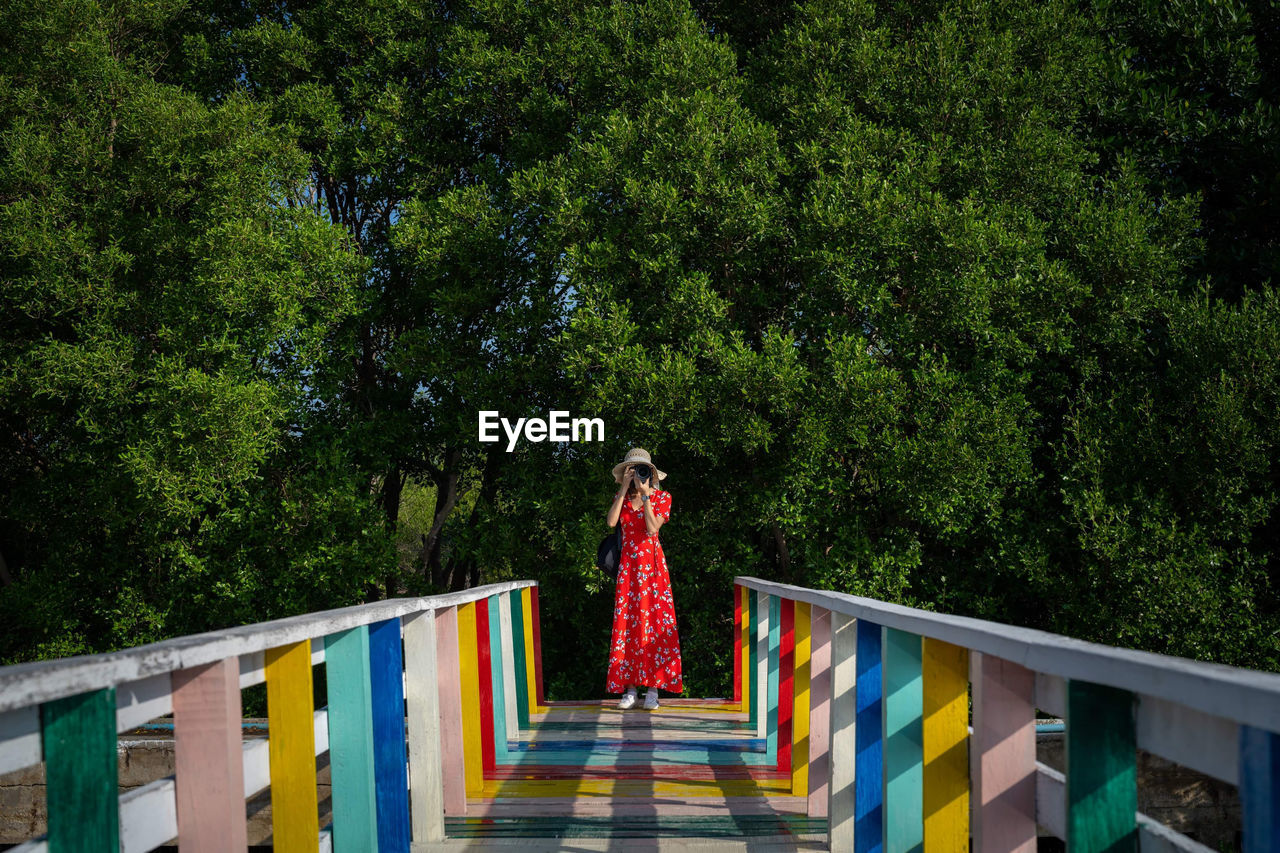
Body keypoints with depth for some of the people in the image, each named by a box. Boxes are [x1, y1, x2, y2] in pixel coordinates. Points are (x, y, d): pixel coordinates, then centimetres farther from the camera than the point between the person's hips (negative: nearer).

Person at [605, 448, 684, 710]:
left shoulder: (662, 497, 2)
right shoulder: (621, 497, 10)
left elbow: (652, 528, -13)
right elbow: (611, 521, -10)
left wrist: (645, 496, -14)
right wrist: (625, 491, -9)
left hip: (652, 565, -2)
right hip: (628, 565, 2)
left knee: (653, 620, -6)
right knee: (627, 623, -3)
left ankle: (652, 689, -3)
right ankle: (630, 688, 0)